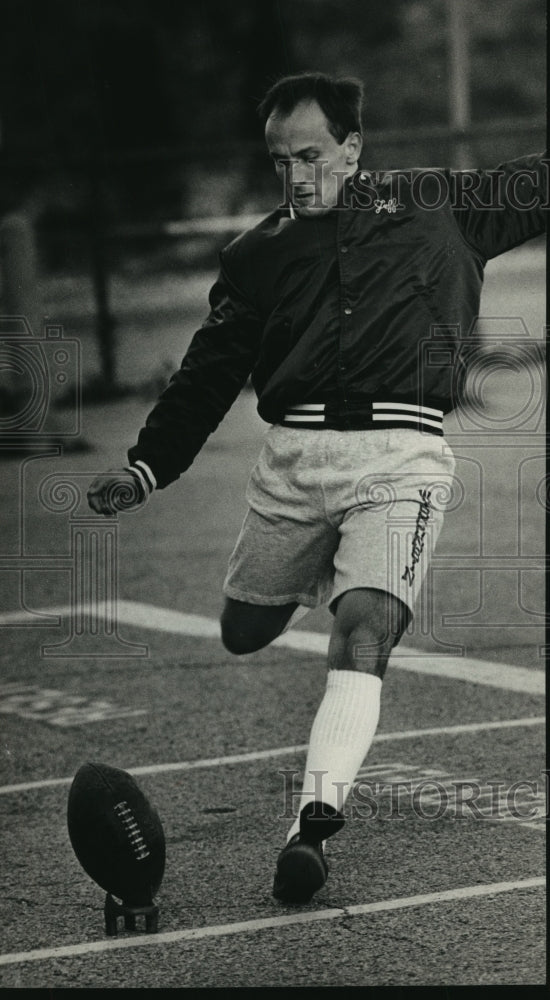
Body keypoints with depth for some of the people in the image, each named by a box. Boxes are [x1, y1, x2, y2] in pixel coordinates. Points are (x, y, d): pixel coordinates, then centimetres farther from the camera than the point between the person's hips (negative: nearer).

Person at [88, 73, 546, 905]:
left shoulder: (438, 209, 11)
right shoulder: (259, 257, 14)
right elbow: (205, 378, 16)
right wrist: (144, 470, 8)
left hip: (398, 458, -3)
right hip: (293, 457, 3)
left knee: (365, 632, -21)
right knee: (243, 633, 12)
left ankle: (318, 818, -27)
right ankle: (311, 578, 45)